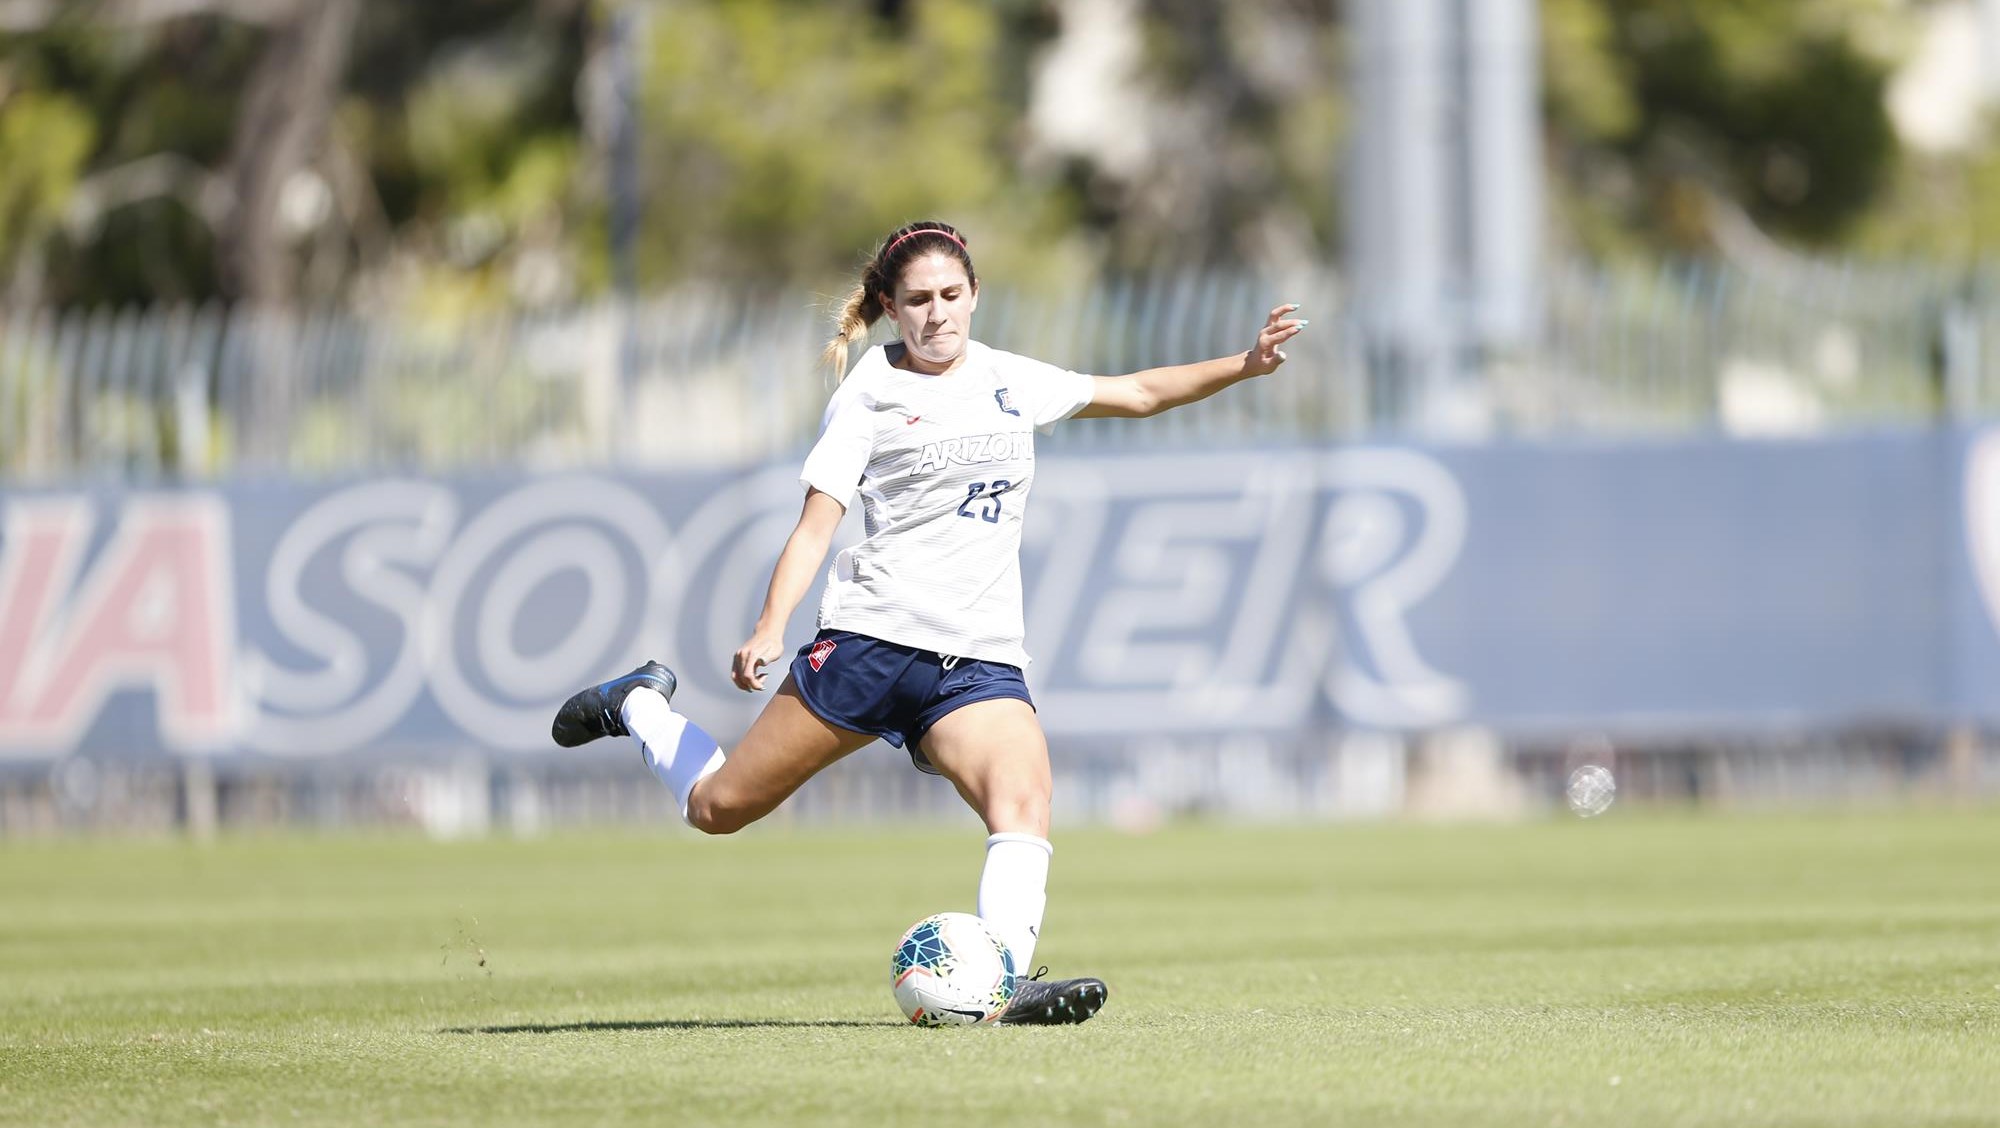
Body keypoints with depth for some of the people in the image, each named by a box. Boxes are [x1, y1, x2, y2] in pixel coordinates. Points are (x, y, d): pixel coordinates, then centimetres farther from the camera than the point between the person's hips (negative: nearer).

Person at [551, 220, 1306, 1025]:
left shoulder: (1012, 382, 15)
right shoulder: (870, 395, 2)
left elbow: (1138, 394, 26)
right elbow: (816, 523, -4)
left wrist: (1245, 365, 16)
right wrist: (769, 630, -18)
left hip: (980, 656, 3)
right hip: (873, 634, -3)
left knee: (1025, 798, -26)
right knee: (720, 806, 2)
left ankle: (1007, 984, -37)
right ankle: (639, 705, 31)